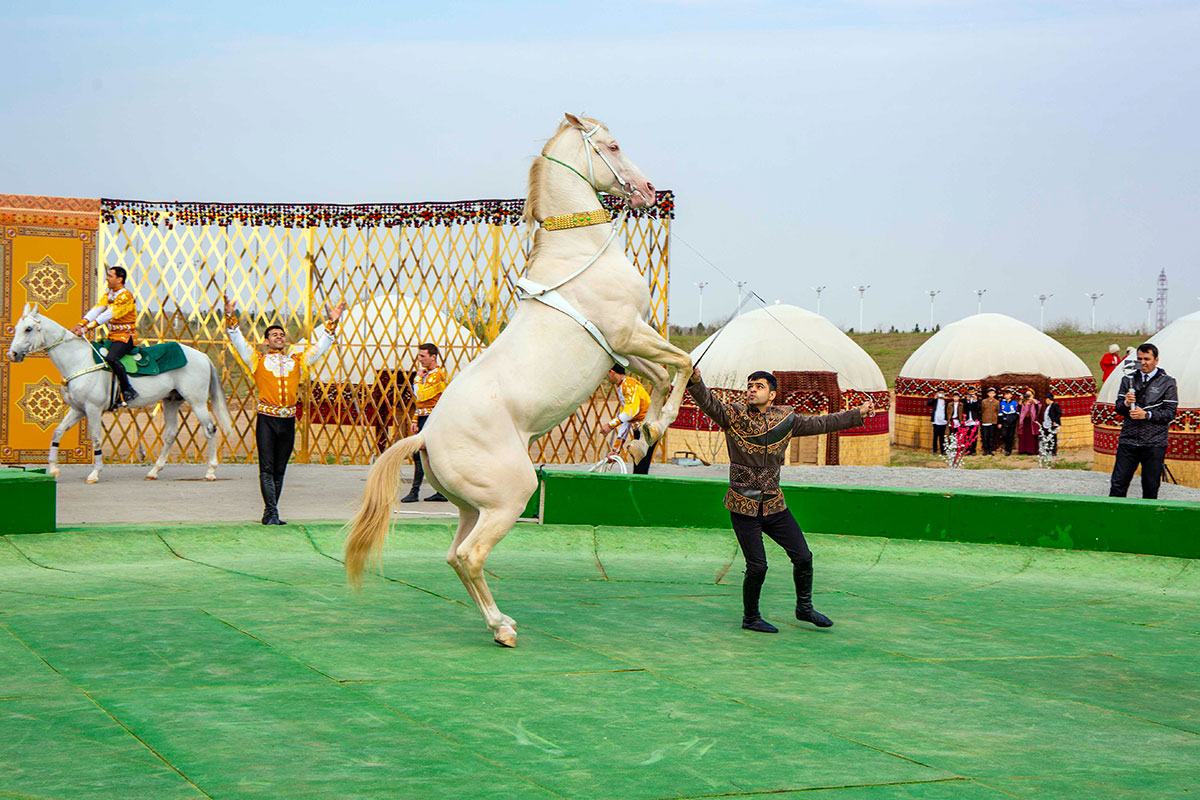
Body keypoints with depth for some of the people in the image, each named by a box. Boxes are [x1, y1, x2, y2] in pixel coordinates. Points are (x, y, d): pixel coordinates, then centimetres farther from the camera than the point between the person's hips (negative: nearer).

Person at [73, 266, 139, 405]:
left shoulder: (125, 295, -15)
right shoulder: (108, 295, 14)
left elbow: (109, 315, -23)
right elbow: (96, 310, 2)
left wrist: (88, 327, -29)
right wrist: (81, 324, -13)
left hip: (126, 336, -10)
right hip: (112, 336, 10)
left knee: (111, 358, -31)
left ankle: (128, 390, -25)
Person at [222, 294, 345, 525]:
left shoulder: (297, 360, 17)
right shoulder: (258, 360, 10)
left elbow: (321, 345, 22)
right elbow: (238, 340, 6)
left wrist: (332, 322, 17)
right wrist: (230, 318, -5)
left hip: (288, 420, 3)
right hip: (266, 419, -3)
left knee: (279, 470, 6)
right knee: (267, 468, -8)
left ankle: (269, 514, 12)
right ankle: (271, 513, -10)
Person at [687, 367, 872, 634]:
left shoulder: (786, 419, 4)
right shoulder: (734, 416, -7)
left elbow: (821, 424, 17)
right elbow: (708, 402, -24)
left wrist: (857, 414, 22)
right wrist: (695, 381, -44)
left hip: (774, 504, 4)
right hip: (743, 507, -4)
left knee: (803, 557, 4)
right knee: (757, 566, -6)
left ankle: (804, 608, 28)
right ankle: (750, 618, 17)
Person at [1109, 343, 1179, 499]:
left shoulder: (1167, 383, 3)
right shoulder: (1128, 379, 11)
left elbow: (1170, 413, -2)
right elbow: (1118, 408, 10)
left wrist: (1147, 415, -15)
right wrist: (1126, 404, -13)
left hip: (1154, 445, -2)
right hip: (1128, 441, 2)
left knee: (1151, 488, 1)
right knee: (1118, 483, -2)